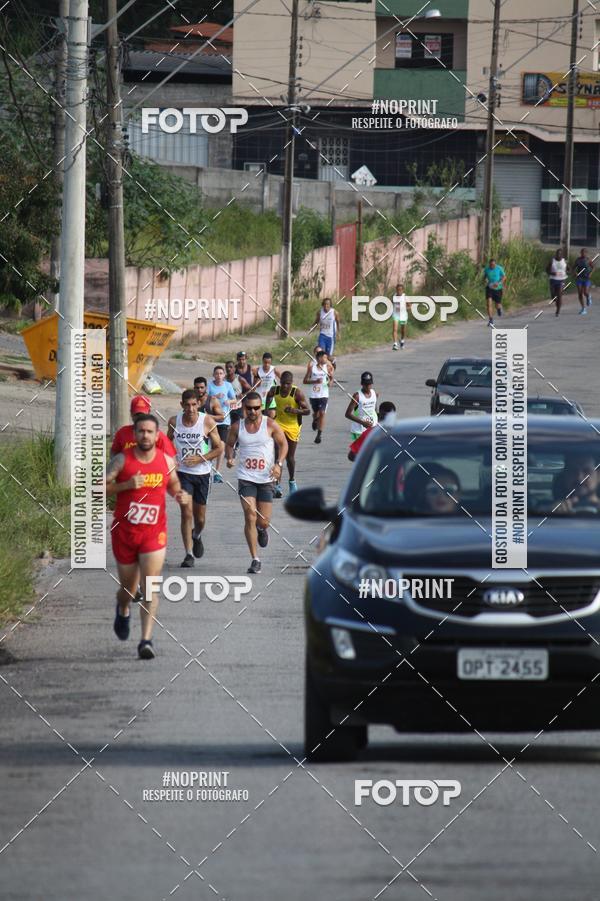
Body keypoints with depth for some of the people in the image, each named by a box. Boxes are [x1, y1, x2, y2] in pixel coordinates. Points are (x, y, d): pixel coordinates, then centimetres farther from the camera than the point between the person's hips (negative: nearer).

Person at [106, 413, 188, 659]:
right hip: (124, 532, 0)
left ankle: (146, 639, -16)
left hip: (154, 533, 0)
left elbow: (173, 485, 18)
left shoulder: (167, 461, 0)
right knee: (128, 587, 15)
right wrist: (127, 485, -23)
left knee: (150, 588, -13)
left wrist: (179, 495, -5)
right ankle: (123, 611, 51)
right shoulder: (122, 460, -7)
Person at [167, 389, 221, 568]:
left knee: (200, 517, 12)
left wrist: (201, 458, -18)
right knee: (186, 513, -13)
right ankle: (189, 554, -7)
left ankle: (196, 536, 47)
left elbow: (219, 449, -5)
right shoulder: (174, 421, -5)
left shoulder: (207, 422, -11)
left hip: (202, 473, 0)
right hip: (182, 472, 0)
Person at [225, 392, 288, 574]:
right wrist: (229, 457, -7)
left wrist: (278, 464, -10)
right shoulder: (237, 427, 1)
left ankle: (262, 530, 43)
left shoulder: (271, 425, -4)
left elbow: (283, 444, 4)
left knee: (263, 521, 2)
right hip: (246, 478, 0)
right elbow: (229, 444, 15)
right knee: (250, 517, -12)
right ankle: (255, 560, -7)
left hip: (266, 479, 0)